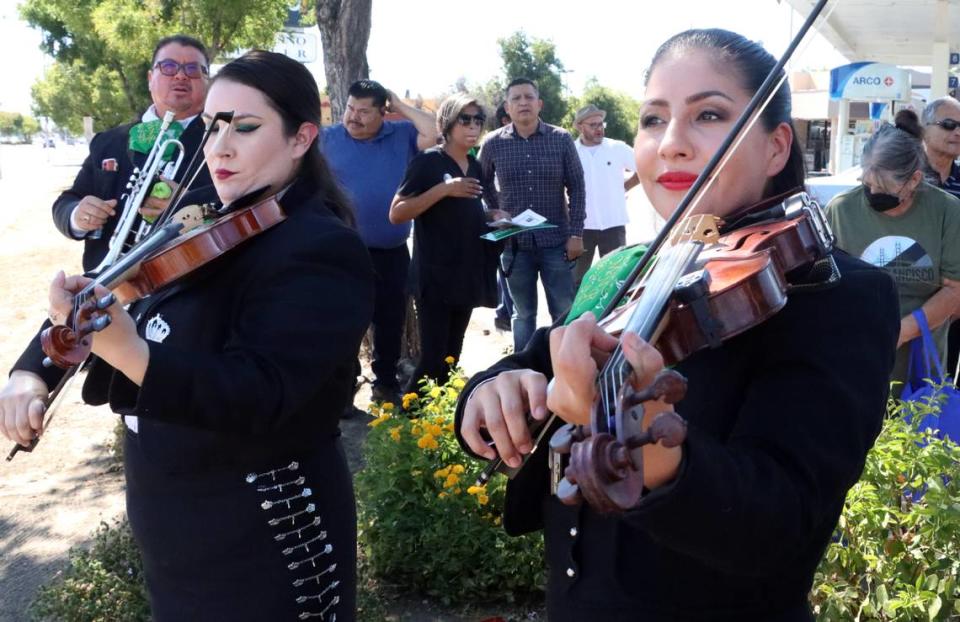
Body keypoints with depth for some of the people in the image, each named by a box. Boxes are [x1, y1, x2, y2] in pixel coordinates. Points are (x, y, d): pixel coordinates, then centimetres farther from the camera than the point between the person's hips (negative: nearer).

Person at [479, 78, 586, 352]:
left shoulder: (561, 139, -2)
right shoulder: (493, 143, 0)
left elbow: (576, 187, 0)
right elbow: (483, 182, 16)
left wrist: (576, 233, -6)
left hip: (556, 241, 0)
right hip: (515, 244, 1)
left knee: (564, 313, 5)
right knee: (523, 314, 11)